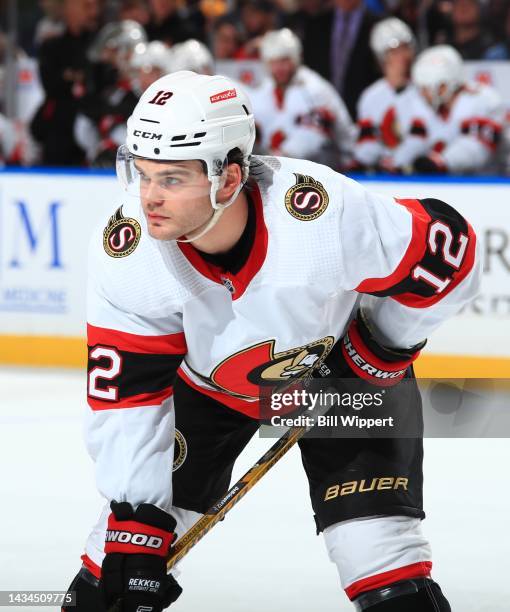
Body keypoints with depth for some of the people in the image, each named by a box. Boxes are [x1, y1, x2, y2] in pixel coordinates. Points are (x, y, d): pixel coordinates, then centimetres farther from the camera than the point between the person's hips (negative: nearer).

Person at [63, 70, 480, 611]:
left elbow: (449, 250, -22)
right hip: (207, 379, 2)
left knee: (375, 540, -15)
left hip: (341, 366, -2)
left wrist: (386, 344, -13)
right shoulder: (124, 252, -29)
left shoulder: (326, 214, -39)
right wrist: (134, 524, -25)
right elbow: (125, 394, -22)